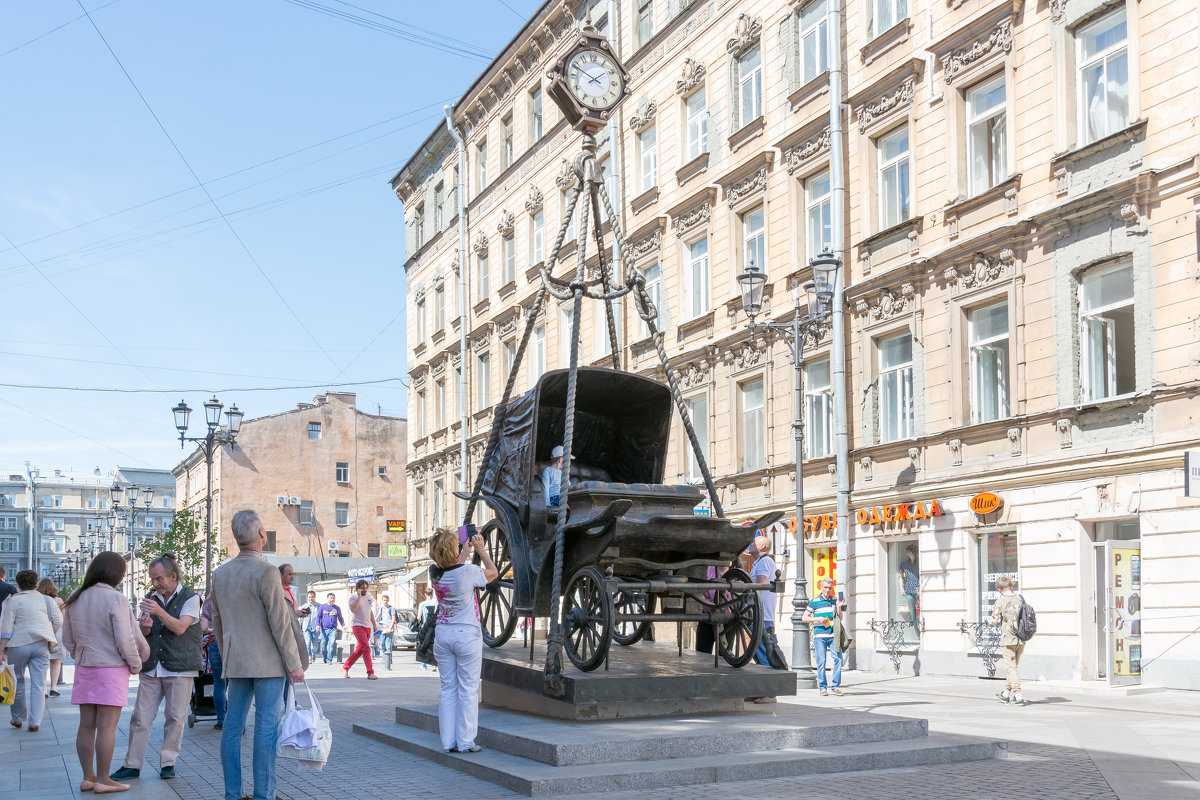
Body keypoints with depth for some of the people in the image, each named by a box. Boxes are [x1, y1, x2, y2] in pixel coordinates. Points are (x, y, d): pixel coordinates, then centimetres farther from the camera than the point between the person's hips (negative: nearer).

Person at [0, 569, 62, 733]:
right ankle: (35, 722, -4)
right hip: (41, 645, 2)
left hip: (19, 645, -2)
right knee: (38, 685, 1)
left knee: (18, 682, 14)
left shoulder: (13, 600, -2)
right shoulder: (45, 599, 7)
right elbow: (58, 621, 6)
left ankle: (18, 718, 23)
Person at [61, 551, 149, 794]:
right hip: (112, 668, -7)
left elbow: (68, 639, 12)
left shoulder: (75, 599, 6)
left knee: (86, 725, 10)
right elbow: (125, 639, -16)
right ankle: (102, 780, 1)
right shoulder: (115, 599, -15)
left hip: (84, 668, 7)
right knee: (107, 726, -3)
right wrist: (135, 664, -1)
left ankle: (88, 777, 16)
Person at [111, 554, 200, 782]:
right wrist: (145, 627, -9)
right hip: (151, 667, 4)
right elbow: (141, 633, 15)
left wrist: (159, 611, -27)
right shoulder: (150, 598, 13)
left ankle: (168, 762, 11)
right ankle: (132, 764, 8)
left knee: (175, 717, 0)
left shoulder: (190, 598, -2)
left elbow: (180, 628, -14)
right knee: (141, 716, 1)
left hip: (179, 668, -4)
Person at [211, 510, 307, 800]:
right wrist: (294, 663, -9)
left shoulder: (220, 573, 7)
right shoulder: (266, 572, -15)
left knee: (233, 726, 9)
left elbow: (217, 621, 15)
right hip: (268, 663, -6)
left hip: (236, 663, 7)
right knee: (266, 728, -3)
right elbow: (280, 623, -15)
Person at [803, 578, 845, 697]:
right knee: (821, 661, -4)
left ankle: (835, 686, 4)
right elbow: (804, 618, 4)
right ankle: (823, 687, 6)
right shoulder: (814, 602, 3)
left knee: (838, 658, -7)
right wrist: (817, 619, -10)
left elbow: (839, 619, 17)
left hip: (833, 635, 3)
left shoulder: (834, 601, 13)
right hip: (819, 636, -3)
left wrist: (839, 608, 0)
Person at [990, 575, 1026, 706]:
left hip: (1008, 640, -6)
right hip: (1021, 639, 6)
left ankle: (1018, 697, -4)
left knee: (1011, 668, 1)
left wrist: (990, 620, 14)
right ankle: (1006, 694, 28)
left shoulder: (1000, 602, -11)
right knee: (1013, 667, 17)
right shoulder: (1020, 599, 3)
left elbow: (994, 621, -8)